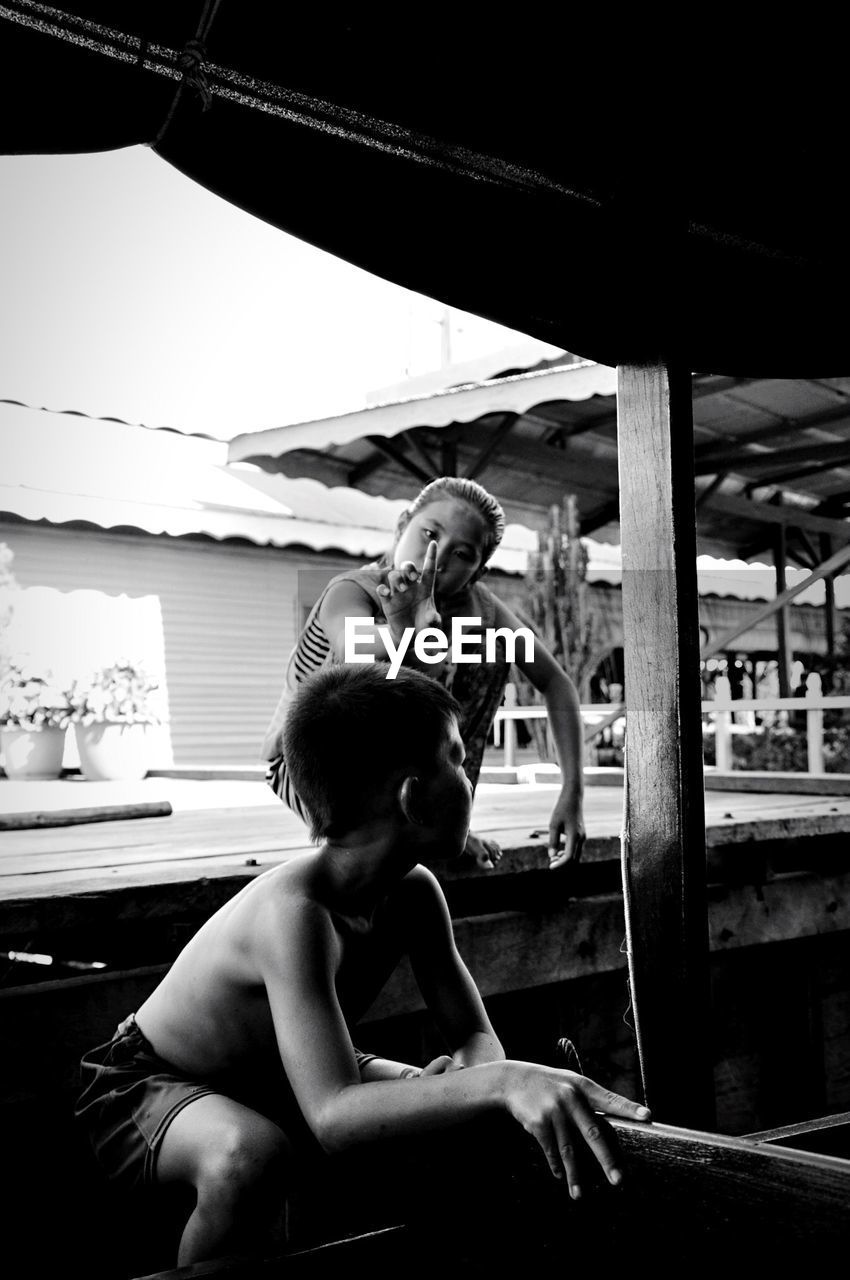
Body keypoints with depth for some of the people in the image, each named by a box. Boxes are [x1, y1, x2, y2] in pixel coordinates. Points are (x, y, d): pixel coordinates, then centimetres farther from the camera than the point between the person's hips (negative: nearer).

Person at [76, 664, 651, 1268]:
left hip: (270, 1081, 8)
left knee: (475, 1121, -5)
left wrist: (465, 1073, -30)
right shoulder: (295, 909, -37)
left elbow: (476, 1035, -6)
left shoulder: (414, 892, -13)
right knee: (253, 1155, -40)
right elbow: (333, 1117, -45)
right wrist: (499, 1081, -56)